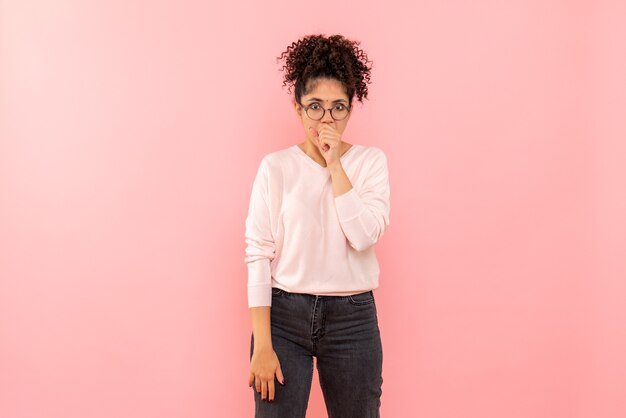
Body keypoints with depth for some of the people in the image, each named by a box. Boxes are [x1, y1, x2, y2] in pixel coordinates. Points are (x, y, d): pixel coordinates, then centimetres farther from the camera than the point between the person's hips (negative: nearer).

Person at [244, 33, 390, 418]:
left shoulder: (371, 161, 1)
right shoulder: (276, 166, -3)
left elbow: (365, 236, -13)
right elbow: (258, 254, -6)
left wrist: (335, 164, -12)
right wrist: (262, 345, -10)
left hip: (352, 317, 1)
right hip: (284, 313, -1)